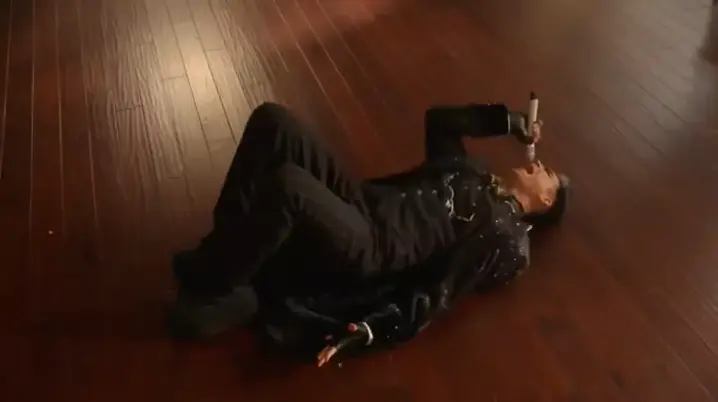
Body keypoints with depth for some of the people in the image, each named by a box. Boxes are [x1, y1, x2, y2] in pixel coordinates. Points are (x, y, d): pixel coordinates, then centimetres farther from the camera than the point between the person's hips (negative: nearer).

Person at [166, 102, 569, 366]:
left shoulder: (508, 241, 1)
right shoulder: (473, 173, 24)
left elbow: (434, 297, -9)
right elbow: (438, 119, 29)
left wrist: (364, 331, -20)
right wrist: (508, 119, 22)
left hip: (370, 248, -8)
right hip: (356, 199, 8)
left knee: (285, 184, -37)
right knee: (272, 119, -12)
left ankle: (211, 286, -12)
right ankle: (230, 248, -6)